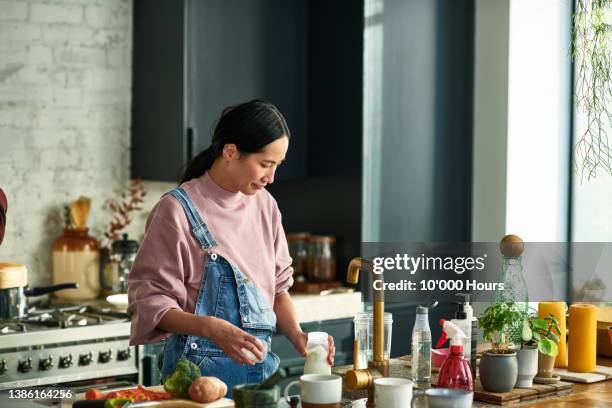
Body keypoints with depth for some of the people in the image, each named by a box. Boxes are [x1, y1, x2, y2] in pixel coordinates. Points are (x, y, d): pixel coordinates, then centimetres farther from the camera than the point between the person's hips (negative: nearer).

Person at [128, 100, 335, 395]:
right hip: (200, 367, -6)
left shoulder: (264, 205, 6)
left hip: (260, 365, 6)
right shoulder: (178, 210, -13)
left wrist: (296, 334, -4)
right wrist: (211, 328, -30)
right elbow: (151, 301, -14)